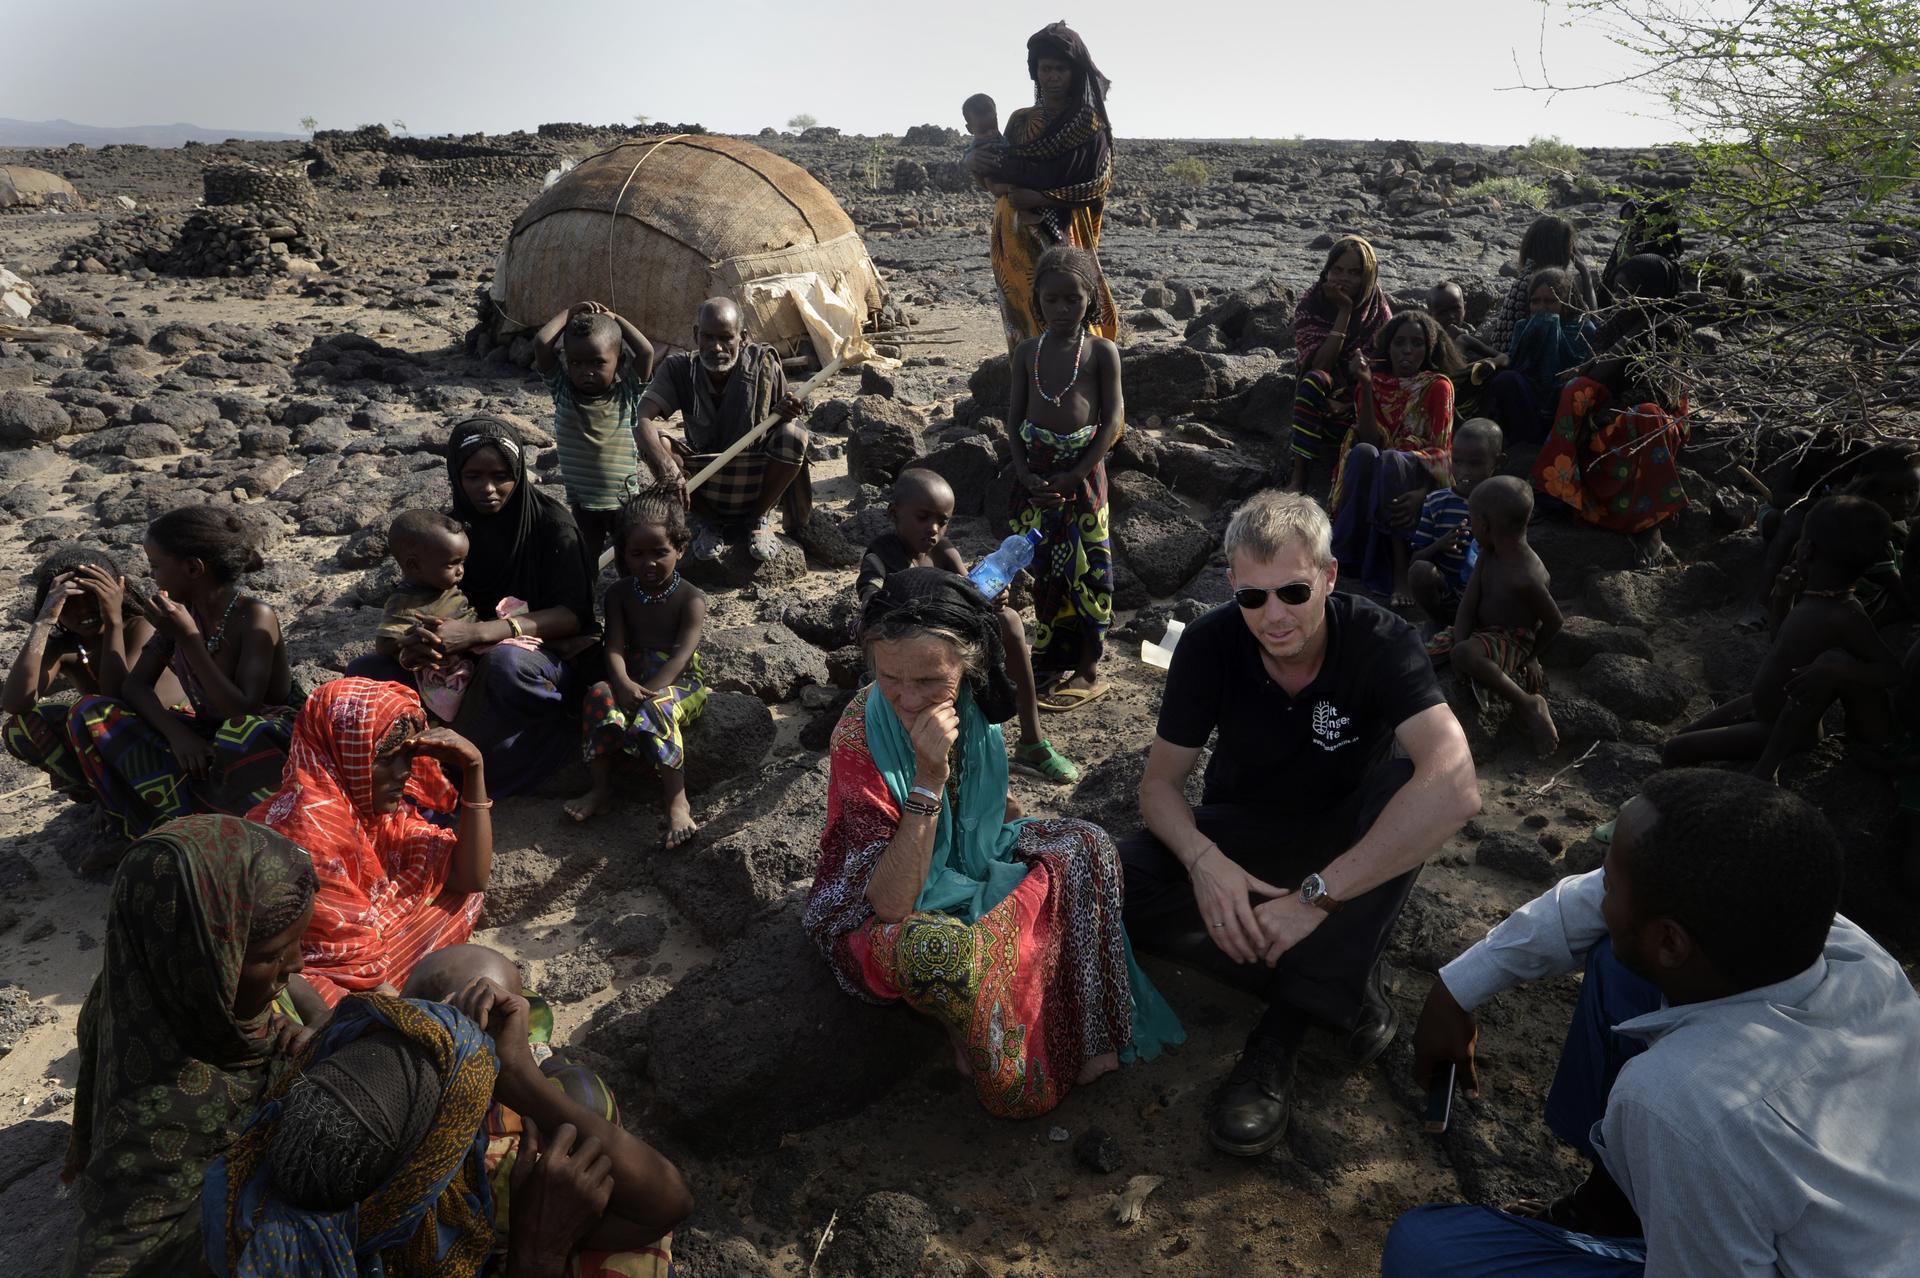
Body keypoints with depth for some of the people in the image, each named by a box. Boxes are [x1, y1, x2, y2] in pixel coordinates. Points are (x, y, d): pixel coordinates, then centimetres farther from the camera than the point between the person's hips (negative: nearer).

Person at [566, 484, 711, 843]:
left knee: (656, 710, -36)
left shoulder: (691, 599, -6)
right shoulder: (620, 593, 6)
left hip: (681, 680, -4)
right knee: (600, 695, -28)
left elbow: (681, 655, -18)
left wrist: (647, 693, -31)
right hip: (635, 678, 4)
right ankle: (602, 788, -19)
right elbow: (615, 646, -7)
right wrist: (624, 685, -29)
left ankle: (677, 802, -36)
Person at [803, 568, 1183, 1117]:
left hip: (971, 861, 6)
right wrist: (929, 777, -39)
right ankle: (1016, 1078, -7)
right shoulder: (860, 736, -30)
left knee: (1085, 846, -12)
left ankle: (1086, 1031, -2)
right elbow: (890, 905, -33)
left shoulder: (971, 700, -12)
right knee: (949, 950, -37)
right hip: (876, 915, -6)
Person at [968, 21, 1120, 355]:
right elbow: (998, 183, 11)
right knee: (1026, 327, 0)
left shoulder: (1091, 124, 3)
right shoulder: (1020, 121, 15)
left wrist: (1040, 197, -16)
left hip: (1067, 239, -4)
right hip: (1018, 240, 4)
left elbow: (1095, 188, -6)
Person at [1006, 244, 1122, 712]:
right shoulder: (1028, 352, 6)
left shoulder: (1102, 352, -3)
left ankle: (1087, 670, 15)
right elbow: (1014, 417, 6)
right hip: (1035, 471, 3)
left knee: (1085, 570, 2)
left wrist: (1072, 476, -13)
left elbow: (1112, 422, -6)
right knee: (1043, 568, 11)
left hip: (1082, 471, -3)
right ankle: (1050, 661, 27)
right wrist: (1025, 473, -8)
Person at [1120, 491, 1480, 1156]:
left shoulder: (1380, 641, -26)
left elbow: (1454, 786, -41)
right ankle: (1344, 987, -17)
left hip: (1344, 834, -1)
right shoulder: (1209, 644, -18)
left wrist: (1315, 895, -44)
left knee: (1405, 782, -36)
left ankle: (1282, 1033, -31)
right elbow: (1161, 781, -12)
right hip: (1240, 833, 2)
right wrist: (1203, 859, -35)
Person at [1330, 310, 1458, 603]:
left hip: (1419, 477, -2)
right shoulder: (1375, 382, 7)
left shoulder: (1438, 386, 0)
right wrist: (1366, 386, -18)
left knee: (1390, 459, -35)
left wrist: (1422, 494, -27)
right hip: (1374, 484, 2)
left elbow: (1441, 450, -8)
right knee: (1364, 452, -31)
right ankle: (1350, 554, -34)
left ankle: (1400, 570, -39)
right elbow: (1370, 439, -7)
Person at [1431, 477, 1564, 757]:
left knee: (1464, 654, -37)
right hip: (1480, 631, 8)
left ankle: (1528, 704, -22)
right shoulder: (1488, 555, -4)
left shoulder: (1524, 578, -29)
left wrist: (1530, 657, 0)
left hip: (1512, 641, -8)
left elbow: (1553, 622, -17)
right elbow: (1468, 605, -7)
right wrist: (1459, 643, -21)